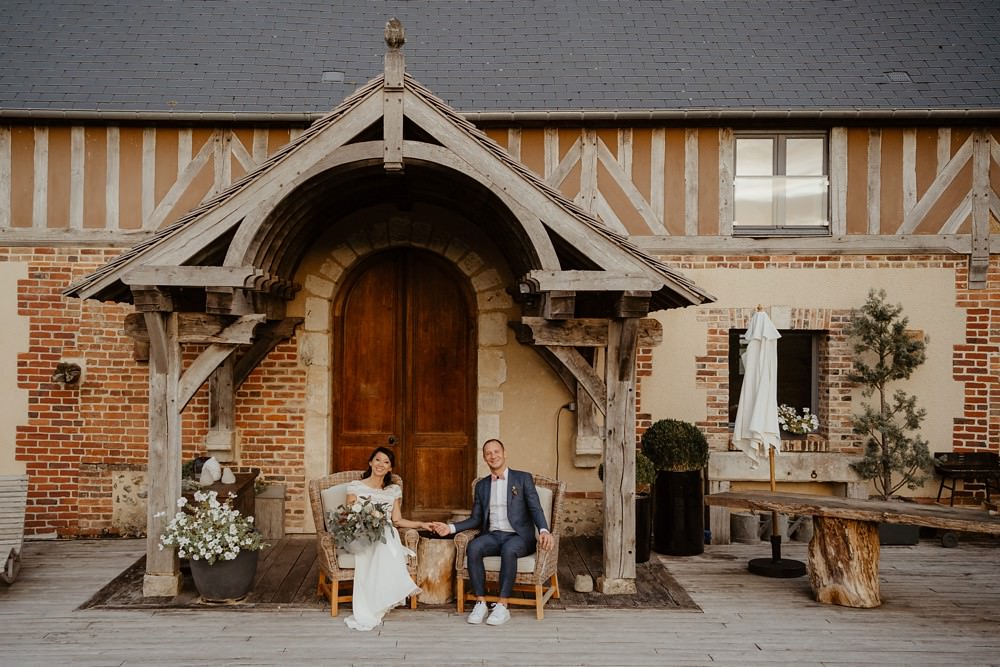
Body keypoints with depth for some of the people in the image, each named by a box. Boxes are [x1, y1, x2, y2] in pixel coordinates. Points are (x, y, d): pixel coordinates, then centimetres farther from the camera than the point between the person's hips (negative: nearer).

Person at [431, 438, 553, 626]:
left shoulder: (523, 478, 6)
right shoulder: (481, 485, 18)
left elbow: (535, 508, -4)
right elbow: (476, 519, 17)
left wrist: (544, 531, -24)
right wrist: (450, 528, 1)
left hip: (518, 536, -3)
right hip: (492, 535, 3)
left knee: (508, 550, -38)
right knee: (473, 548, -29)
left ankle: (502, 606, -31)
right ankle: (480, 603, -25)